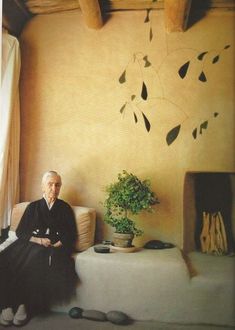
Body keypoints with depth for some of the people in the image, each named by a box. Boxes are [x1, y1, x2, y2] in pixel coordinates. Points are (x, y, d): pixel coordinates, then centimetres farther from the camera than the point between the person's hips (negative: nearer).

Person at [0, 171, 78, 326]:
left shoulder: (65, 208, 14)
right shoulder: (33, 206, 18)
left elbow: (71, 235, 8)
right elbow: (20, 231, 10)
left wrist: (56, 245, -11)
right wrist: (38, 240, -8)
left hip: (55, 247, -2)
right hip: (32, 244, 2)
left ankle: (26, 305, -24)